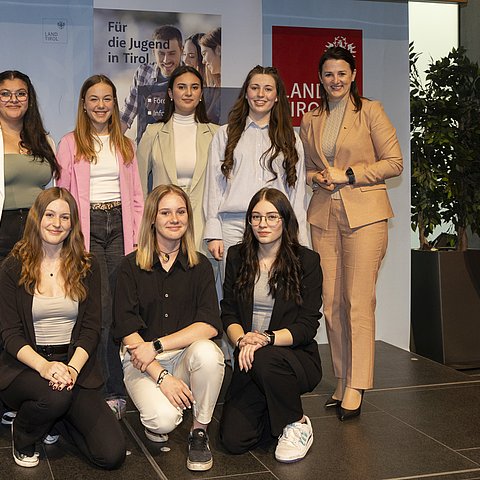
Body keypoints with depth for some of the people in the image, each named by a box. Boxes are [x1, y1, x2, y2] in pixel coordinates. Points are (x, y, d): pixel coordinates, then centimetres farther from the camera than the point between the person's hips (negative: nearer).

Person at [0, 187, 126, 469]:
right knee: (56, 394, -38)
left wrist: (72, 368, -18)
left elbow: (91, 328, 1)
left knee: (112, 454, -14)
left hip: (75, 365, 2)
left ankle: (57, 420, 17)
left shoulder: (87, 267, 6)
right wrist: (44, 366, -23)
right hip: (24, 367, -2)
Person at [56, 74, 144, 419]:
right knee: (101, 309, -11)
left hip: (120, 225, 3)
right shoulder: (70, 144, 8)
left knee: (119, 309, -2)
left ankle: (110, 389, 7)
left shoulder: (125, 145, 17)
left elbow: (136, 196, 15)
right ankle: (111, 390, -3)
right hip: (87, 228, -3)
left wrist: (139, 237, 5)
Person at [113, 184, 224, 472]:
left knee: (207, 353, -33)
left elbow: (210, 324, -10)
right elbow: (127, 330, -8)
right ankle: (155, 412, 10)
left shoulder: (200, 266, 2)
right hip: (142, 361, -2)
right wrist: (161, 376, -17)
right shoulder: (132, 266, -1)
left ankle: (200, 430, -8)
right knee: (163, 419, -30)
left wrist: (157, 345, -18)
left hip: (186, 354, 2)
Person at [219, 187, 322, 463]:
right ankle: (273, 413, 20)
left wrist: (266, 338, -27)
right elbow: (229, 314, 3)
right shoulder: (237, 257, 5)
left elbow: (308, 326, -10)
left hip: (297, 357, -2)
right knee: (234, 440, -15)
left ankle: (297, 425, -10)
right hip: (250, 359, 3)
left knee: (265, 360, -39)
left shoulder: (307, 261, -5)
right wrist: (242, 340, -20)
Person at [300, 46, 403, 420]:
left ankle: (356, 388, -2)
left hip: (364, 214, -4)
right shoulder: (311, 121, 15)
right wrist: (316, 177, 2)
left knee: (359, 302, -8)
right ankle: (342, 382, 14)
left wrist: (348, 174, -9)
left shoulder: (370, 111, 2)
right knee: (330, 303, 3)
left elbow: (394, 162, -2)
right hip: (324, 216, 4)